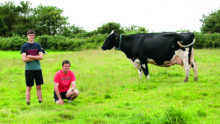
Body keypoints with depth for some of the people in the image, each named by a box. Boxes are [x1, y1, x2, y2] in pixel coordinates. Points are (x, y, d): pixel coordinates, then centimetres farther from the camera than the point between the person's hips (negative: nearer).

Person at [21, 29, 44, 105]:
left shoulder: (38, 45, 8)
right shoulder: (24, 46, 0)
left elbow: (41, 57, -1)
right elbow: (24, 59, -9)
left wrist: (31, 57, -10)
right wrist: (35, 57, -8)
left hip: (38, 68, 3)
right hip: (29, 69, -3)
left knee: (39, 87, 6)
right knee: (28, 87, 1)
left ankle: (40, 101, 10)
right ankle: (28, 103, 4)